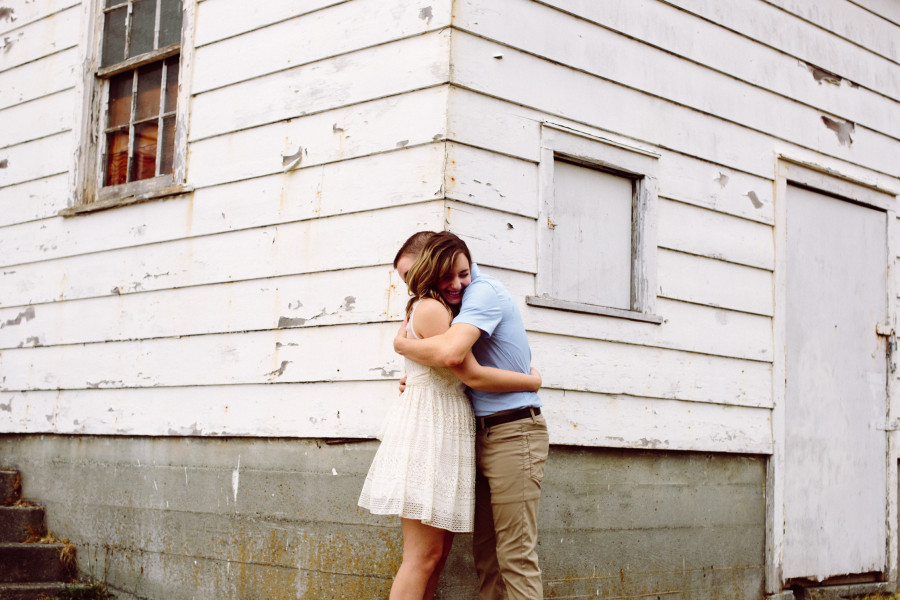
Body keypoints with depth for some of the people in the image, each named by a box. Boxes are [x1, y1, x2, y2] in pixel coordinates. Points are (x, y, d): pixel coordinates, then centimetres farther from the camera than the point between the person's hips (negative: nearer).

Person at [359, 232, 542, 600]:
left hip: (446, 433, 10)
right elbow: (473, 376, -13)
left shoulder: (447, 311, 20)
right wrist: (534, 381, -1)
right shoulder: (431, 308, -10)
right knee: (423, 555, -12)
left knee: (439, 551, 6)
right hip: (427, 428, -10)